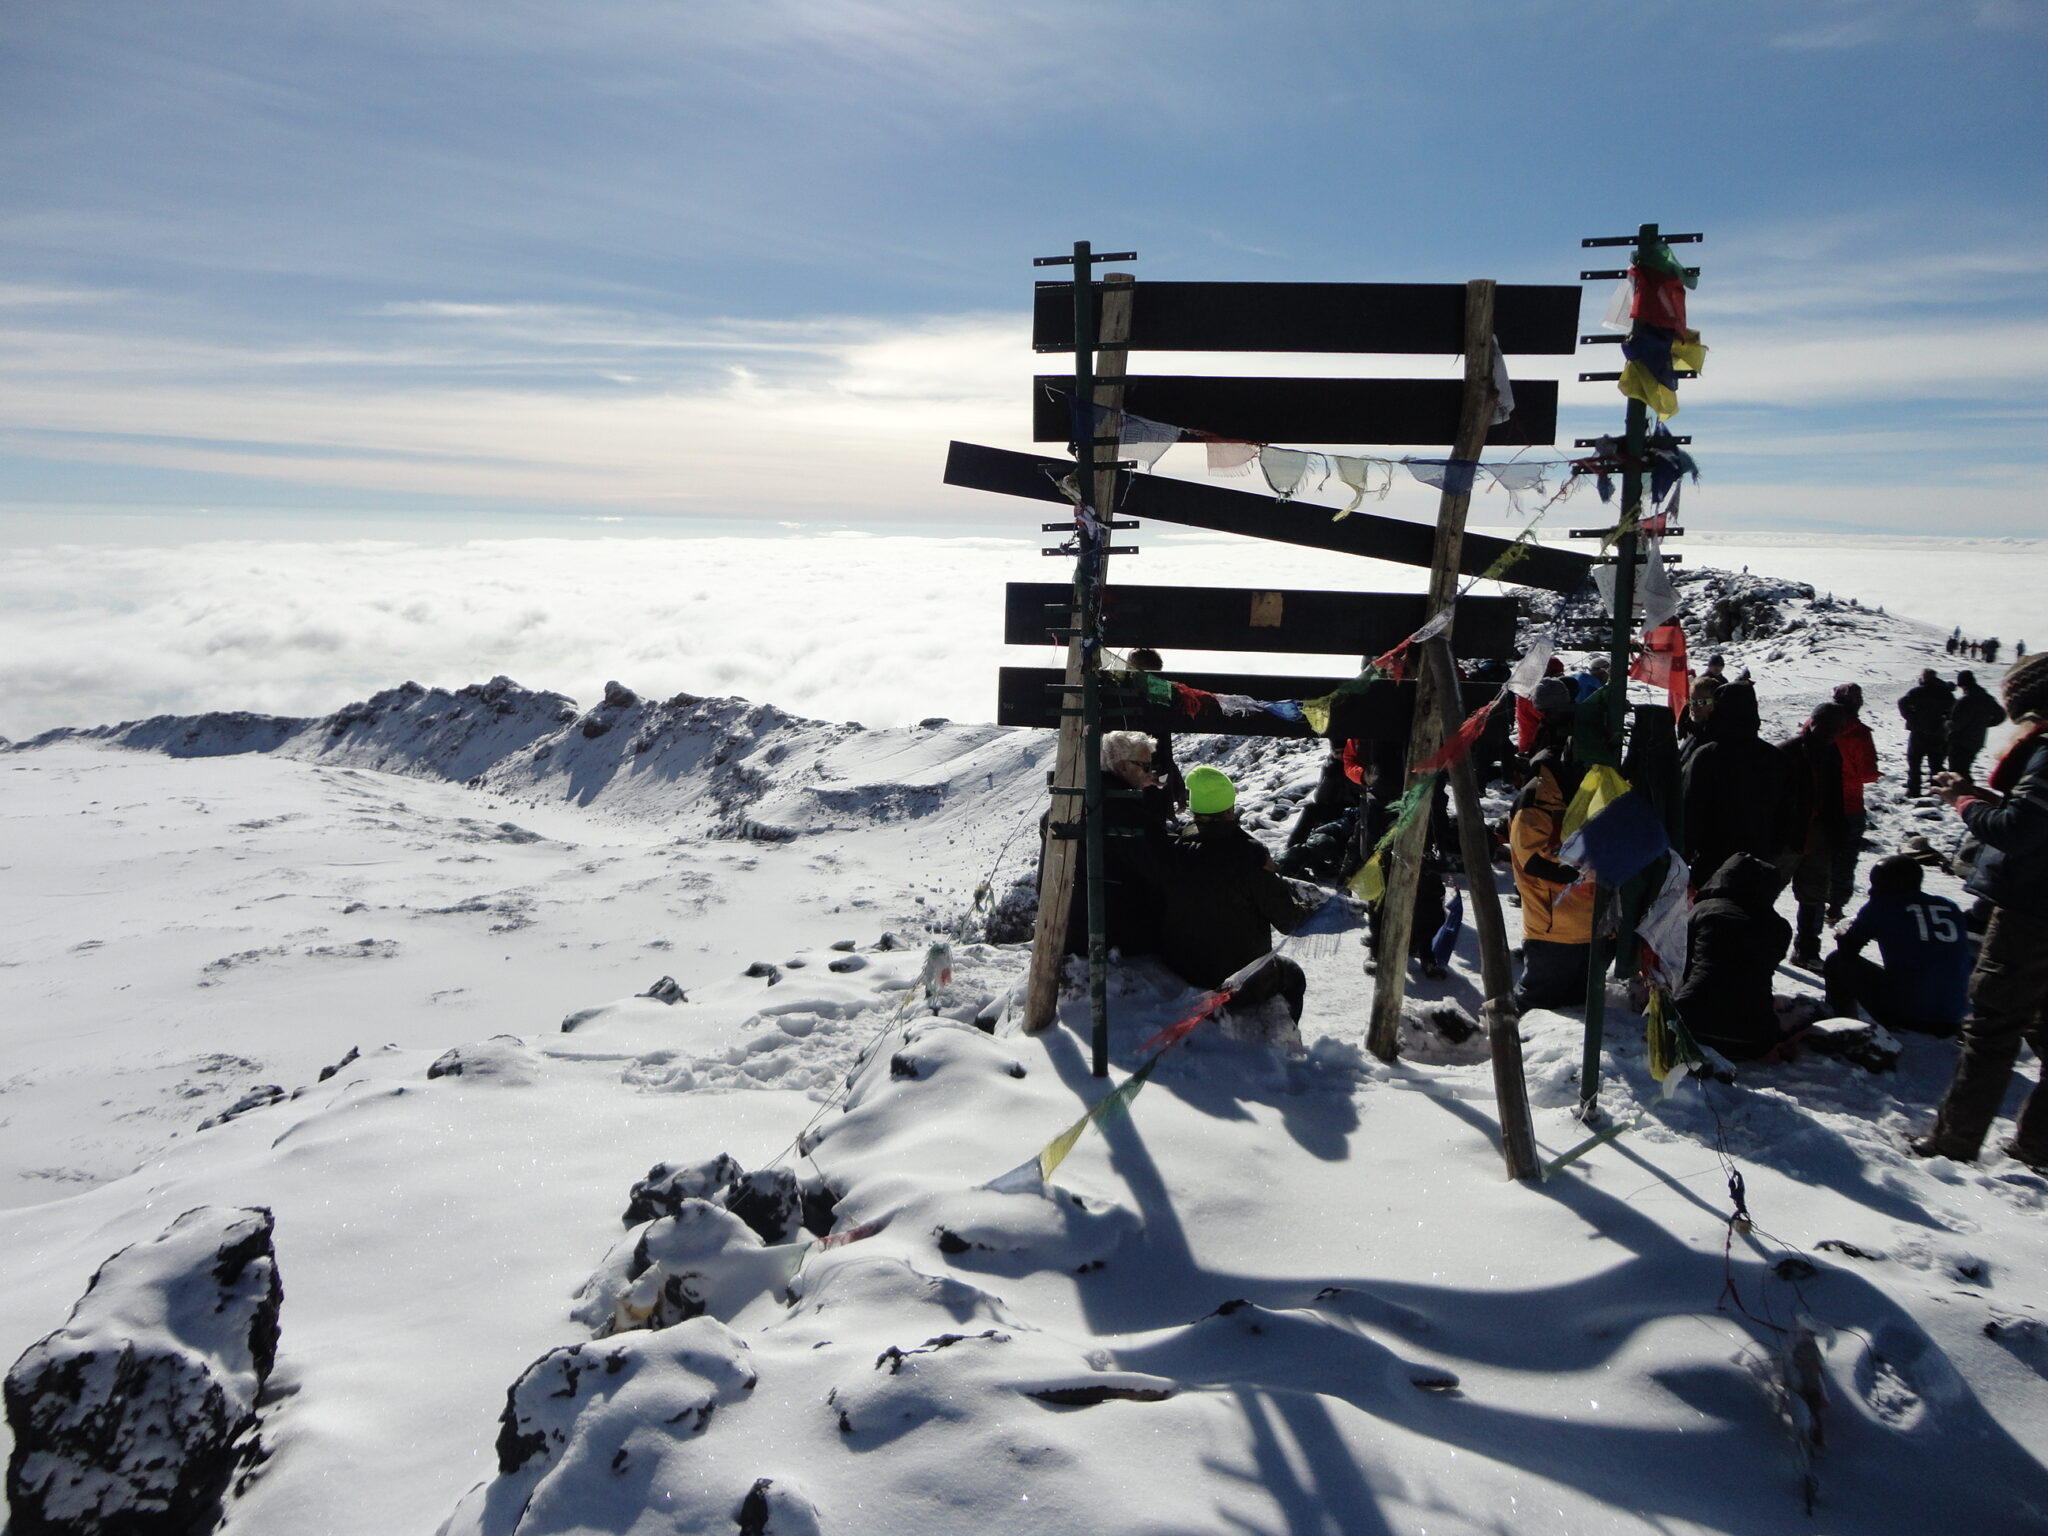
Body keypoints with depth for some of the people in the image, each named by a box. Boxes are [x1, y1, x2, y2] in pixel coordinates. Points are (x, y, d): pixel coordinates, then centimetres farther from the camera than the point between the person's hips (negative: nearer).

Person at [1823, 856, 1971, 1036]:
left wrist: (1842, 935, 28)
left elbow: (1847, 949, 6)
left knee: (1838, 962, 17)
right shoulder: (1950, 907, 11)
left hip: (1901, 1013, -5)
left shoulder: (1881, 905, 0)